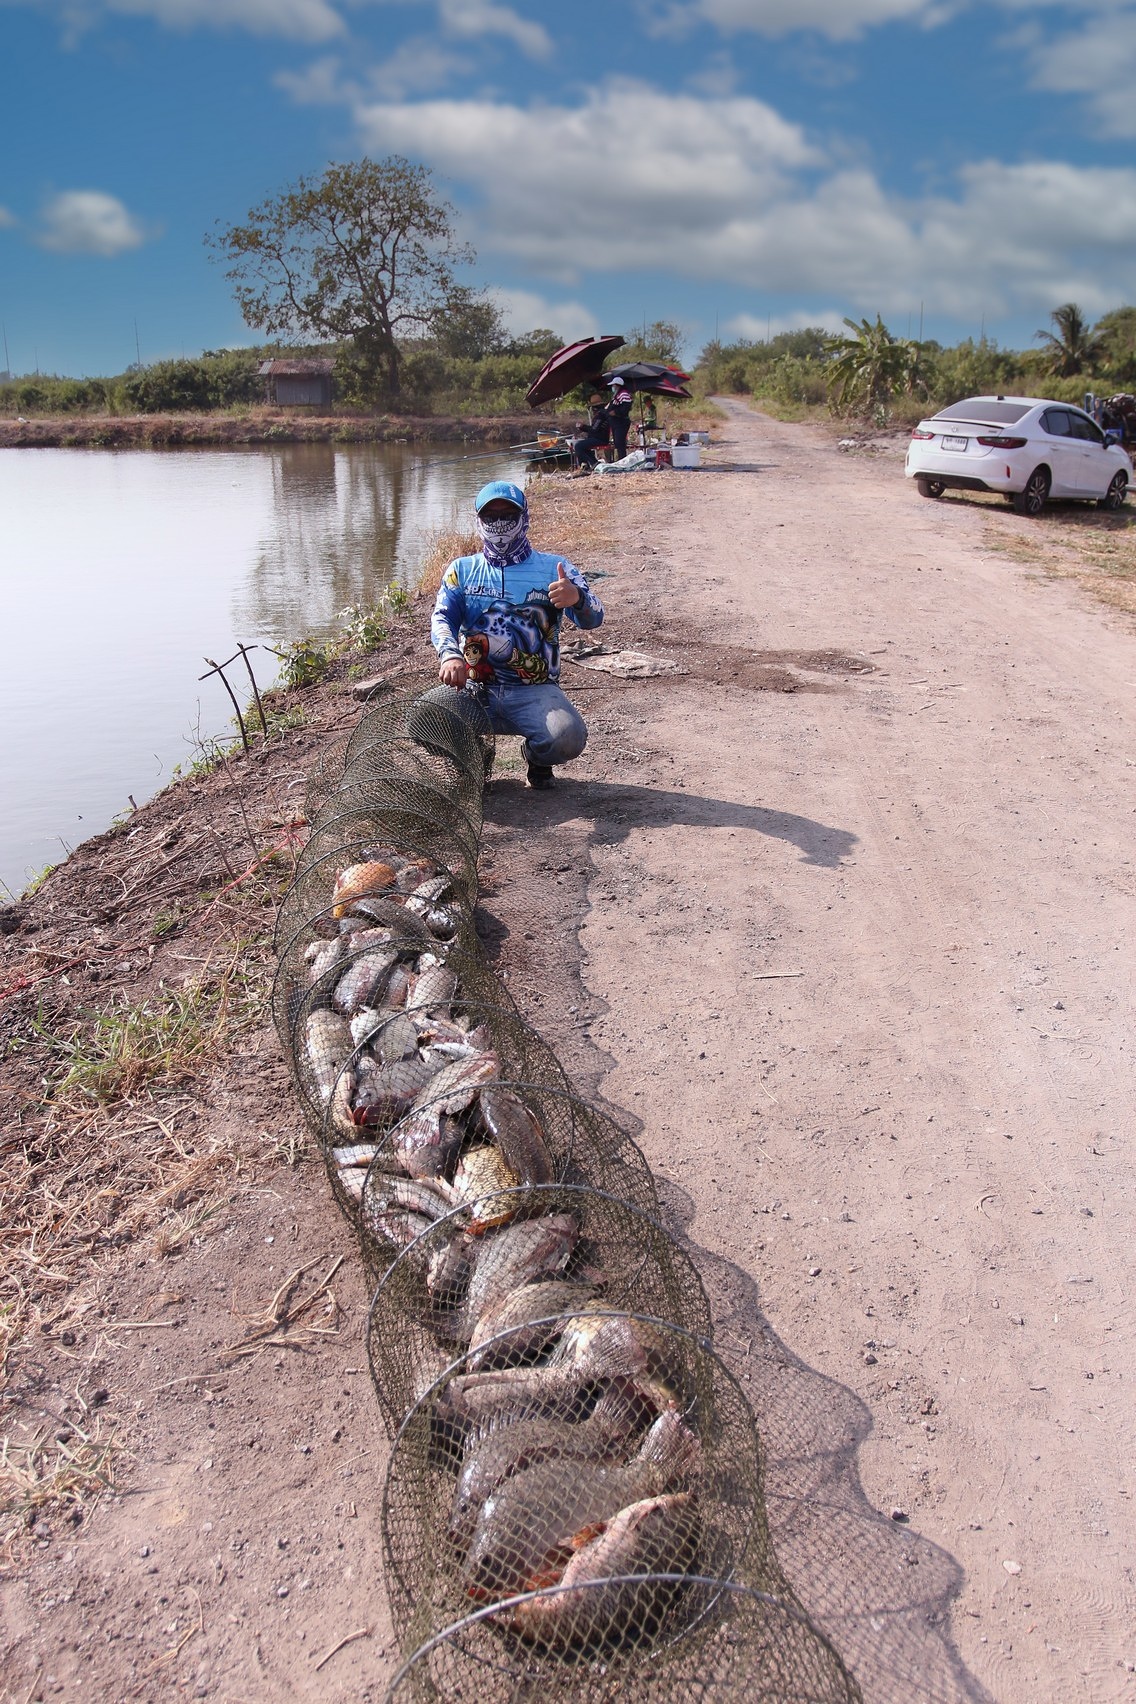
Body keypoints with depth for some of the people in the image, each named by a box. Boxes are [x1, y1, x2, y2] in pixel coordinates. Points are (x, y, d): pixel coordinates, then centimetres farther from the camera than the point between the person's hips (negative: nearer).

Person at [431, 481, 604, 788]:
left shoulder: (553, 568, 9)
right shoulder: (462, 570, 14)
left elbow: (593, 618, -3)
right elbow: (442, 618, -1)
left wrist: (577, 598, -29)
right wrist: (450, 655, -26)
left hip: (535, 692, -1)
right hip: (476, 690, 1)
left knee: (568, 738, -32)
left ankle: (535, 756, 8)